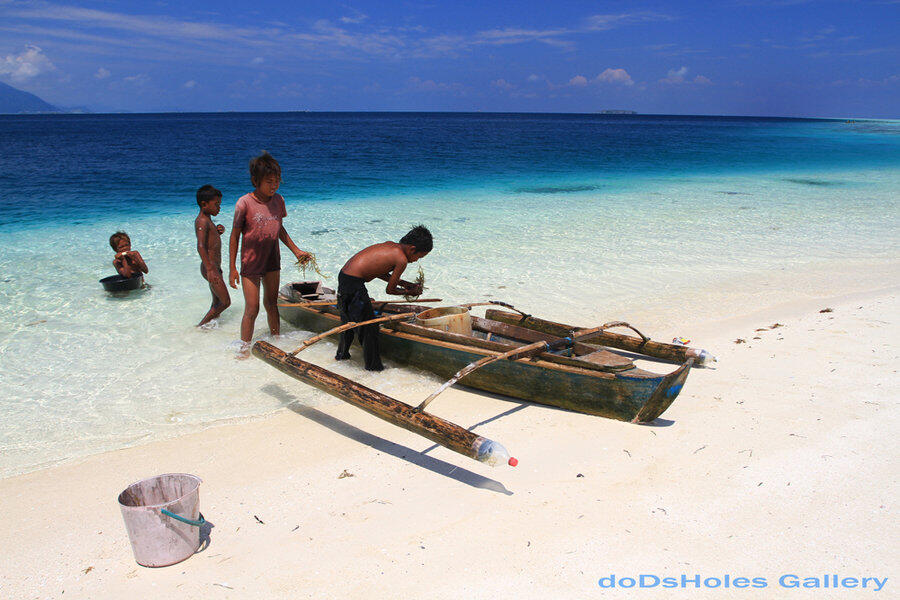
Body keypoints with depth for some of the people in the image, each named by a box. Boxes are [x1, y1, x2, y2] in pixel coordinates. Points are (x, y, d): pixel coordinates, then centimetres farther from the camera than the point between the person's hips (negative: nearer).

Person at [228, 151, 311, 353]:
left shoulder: (278, 200, 0)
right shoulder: (245, 203, -16)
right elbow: (235, 236, -9)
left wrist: (296, 251, 14)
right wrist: (232, 268, -8)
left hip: (272, 261, 5)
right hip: (250, 263, -5)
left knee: (271, 304, 17)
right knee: (252, 309, -2)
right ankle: (244, 349, 12)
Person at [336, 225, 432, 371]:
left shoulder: (390, 245, 12)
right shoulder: (402, 260, -12)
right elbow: (390, 290, -4)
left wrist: (403, 283, 24)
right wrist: (409, 292, 12)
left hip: (343, 275, 9)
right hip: (354, 283, -9)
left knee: (348, 320, 28)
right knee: (370, 325, 5)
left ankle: (342, 354, 45)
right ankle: (373, 366, 17)